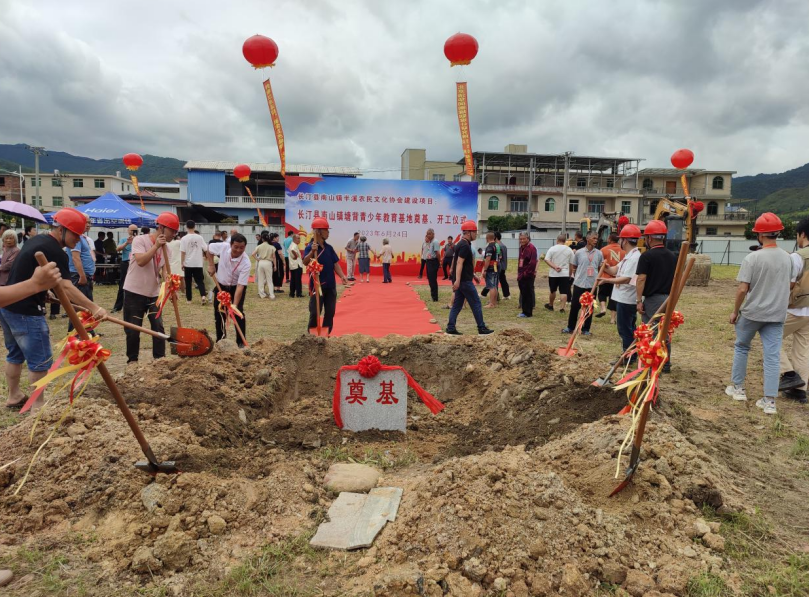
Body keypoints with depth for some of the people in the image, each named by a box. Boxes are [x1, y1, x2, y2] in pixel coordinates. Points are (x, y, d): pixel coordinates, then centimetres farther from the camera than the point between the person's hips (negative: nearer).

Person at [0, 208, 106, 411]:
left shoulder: (36, 240, 11)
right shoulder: (55, 252, -19)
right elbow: (66, 287, -30)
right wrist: (94, 308, -37)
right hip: (26, 312, -10)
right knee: (40, 360, -1)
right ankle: (38, 406, 6)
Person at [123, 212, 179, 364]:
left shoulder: (167, 249, 3)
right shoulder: (140, 240, -12)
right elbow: (141, 261, -28)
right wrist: (156, 246, -27)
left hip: (153, 294, 5)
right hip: (134, 292, -4)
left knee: (158, 327, 2)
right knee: (133, 329, 3)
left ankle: (160, 359, 11)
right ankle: (132, 360, 19)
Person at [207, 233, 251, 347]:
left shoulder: (246, 263, -32)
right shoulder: (223, 247, -24)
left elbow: (240, 286, -34)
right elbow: (209, 248, 1)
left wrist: (234, 305, -40)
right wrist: (211, 265, -6)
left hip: (236, 287, -3)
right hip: (221, 285, 4)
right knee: (219, 313, 7)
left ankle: (241, 342, -5)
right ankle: (220, 340, 23)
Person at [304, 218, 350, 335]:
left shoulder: (329, 247, 8)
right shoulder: (310, 247, -12)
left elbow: (335, 263, 10)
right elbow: (305, 263, -28)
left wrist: (342, 276, -4)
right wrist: (312, 252, -45)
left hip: (330, 286, 6)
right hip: (317, 285, -6)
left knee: (330, 312, 9)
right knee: (315, 313, -3)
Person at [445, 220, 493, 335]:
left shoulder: (462, 244, 16)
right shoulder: (465, 246, -15)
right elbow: (459, 263, -24)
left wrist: (473, 275, 31)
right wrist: (457, 280, -31)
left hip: (461, 280, 10)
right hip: (464, 280, -10)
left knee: (457, 304, 9)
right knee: (476, 303, -1)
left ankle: (450, 328, 7)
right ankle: (481, 328, 5)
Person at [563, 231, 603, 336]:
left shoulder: (599, 253, 3)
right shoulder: (579, 252, -1)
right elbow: (573, 267, 8)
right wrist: (577, 276, 2)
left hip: (592, 285, 1)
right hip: (579, 284, -1)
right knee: (574, 306, 4)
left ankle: (585, 329, 16)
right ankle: (570, 327, 17)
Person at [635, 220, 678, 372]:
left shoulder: (647, 256, -11)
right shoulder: (672, 256, 9)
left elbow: (641, 279, -16)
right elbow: (676, 279, 14)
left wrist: (639, 300, -13)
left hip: (652, 299, -6)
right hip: (668, 299, 6)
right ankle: (665, 364, 21)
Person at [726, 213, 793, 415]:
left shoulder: (752, 258, -16)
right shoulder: (787, 258, 2)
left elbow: (742, 289, -16)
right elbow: (788, 286, 12)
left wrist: (735, 311, -5)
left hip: (752, 312, -4)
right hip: (777, 314, 4)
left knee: (741, 347, 17)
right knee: (772, 356, 5)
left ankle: (738, 388, 24)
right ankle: (769, 400, 5)